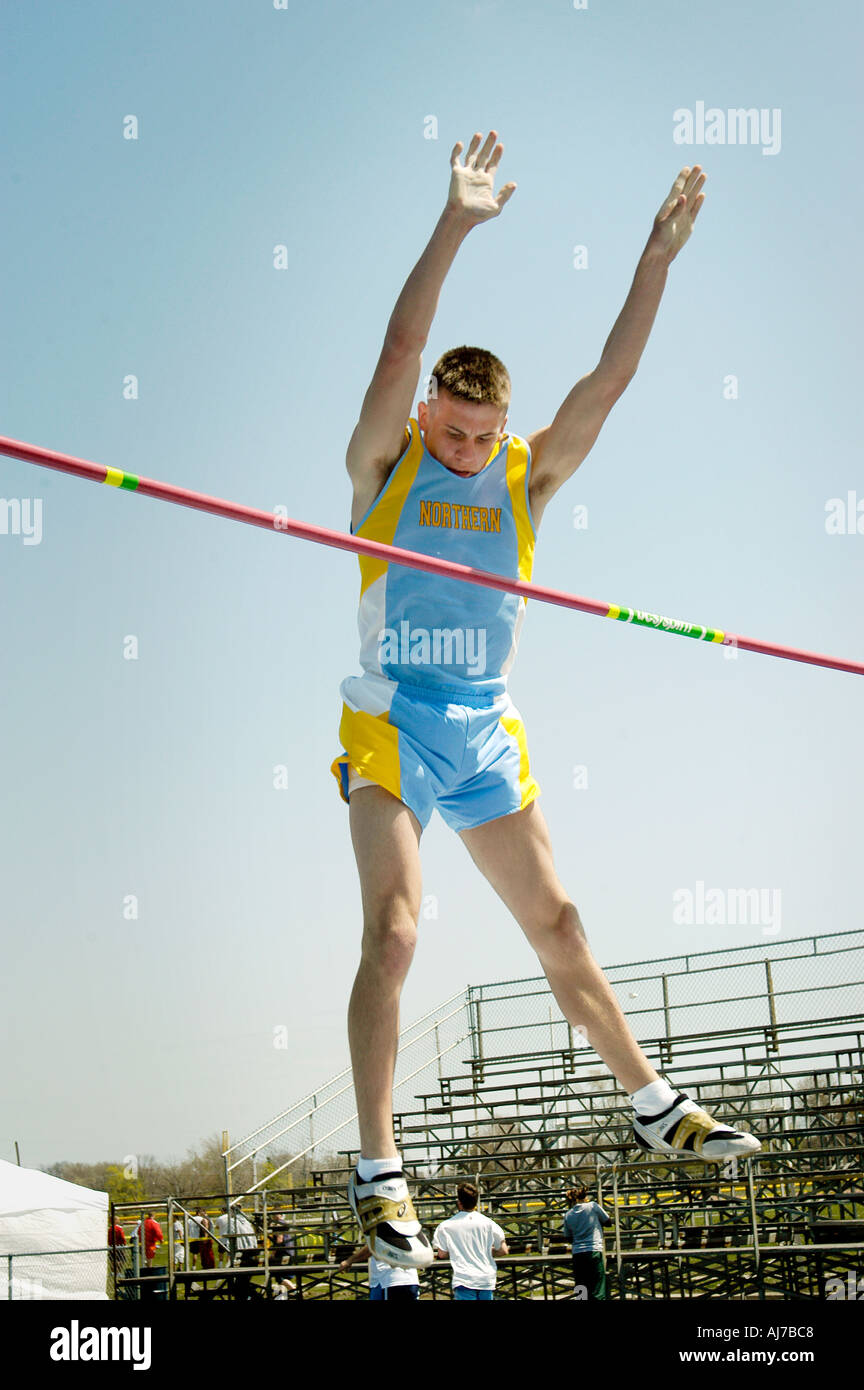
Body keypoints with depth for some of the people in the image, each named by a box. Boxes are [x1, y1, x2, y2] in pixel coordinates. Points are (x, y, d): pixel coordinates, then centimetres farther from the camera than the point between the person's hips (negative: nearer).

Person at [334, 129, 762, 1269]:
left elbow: (612, 376, 2)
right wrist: (456, 226, -23)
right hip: (392, 724, -4)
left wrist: (659, 257, -3)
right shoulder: (386, 463, -1)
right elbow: (401, 348, -15)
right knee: (393, 930, -16)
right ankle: (379, 1175, -16)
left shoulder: (527, 477, 8)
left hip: (487, 731, 4)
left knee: (558, 926, 10)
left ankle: (655, 1106, 23)